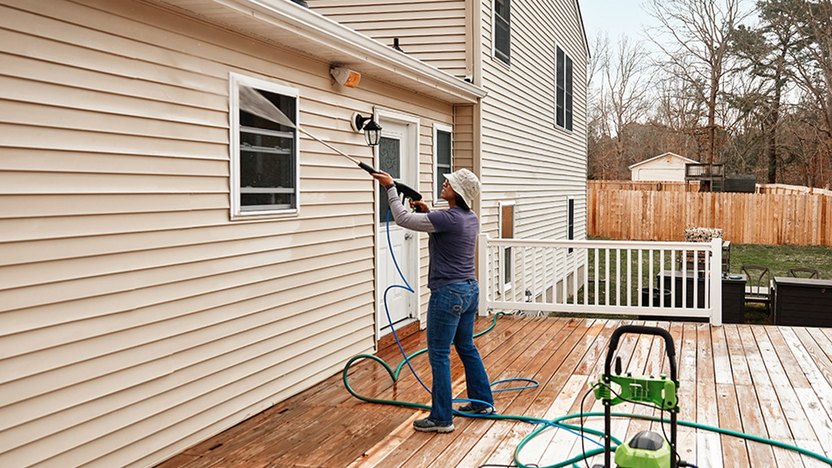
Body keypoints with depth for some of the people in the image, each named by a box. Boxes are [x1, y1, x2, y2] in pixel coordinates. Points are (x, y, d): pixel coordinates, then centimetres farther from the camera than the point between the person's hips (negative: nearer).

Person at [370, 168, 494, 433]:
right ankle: (482, 402, 32)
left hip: (448, 294, -9)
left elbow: (402, 219, -15)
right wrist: (426, 213, 11)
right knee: (466, 347, 21)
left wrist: (391, 187, -6)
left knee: (439, 355, 0)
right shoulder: (470, 218, 7)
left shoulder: (447, 218, -20)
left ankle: (441, 418, 6)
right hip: (469, 290, 9)